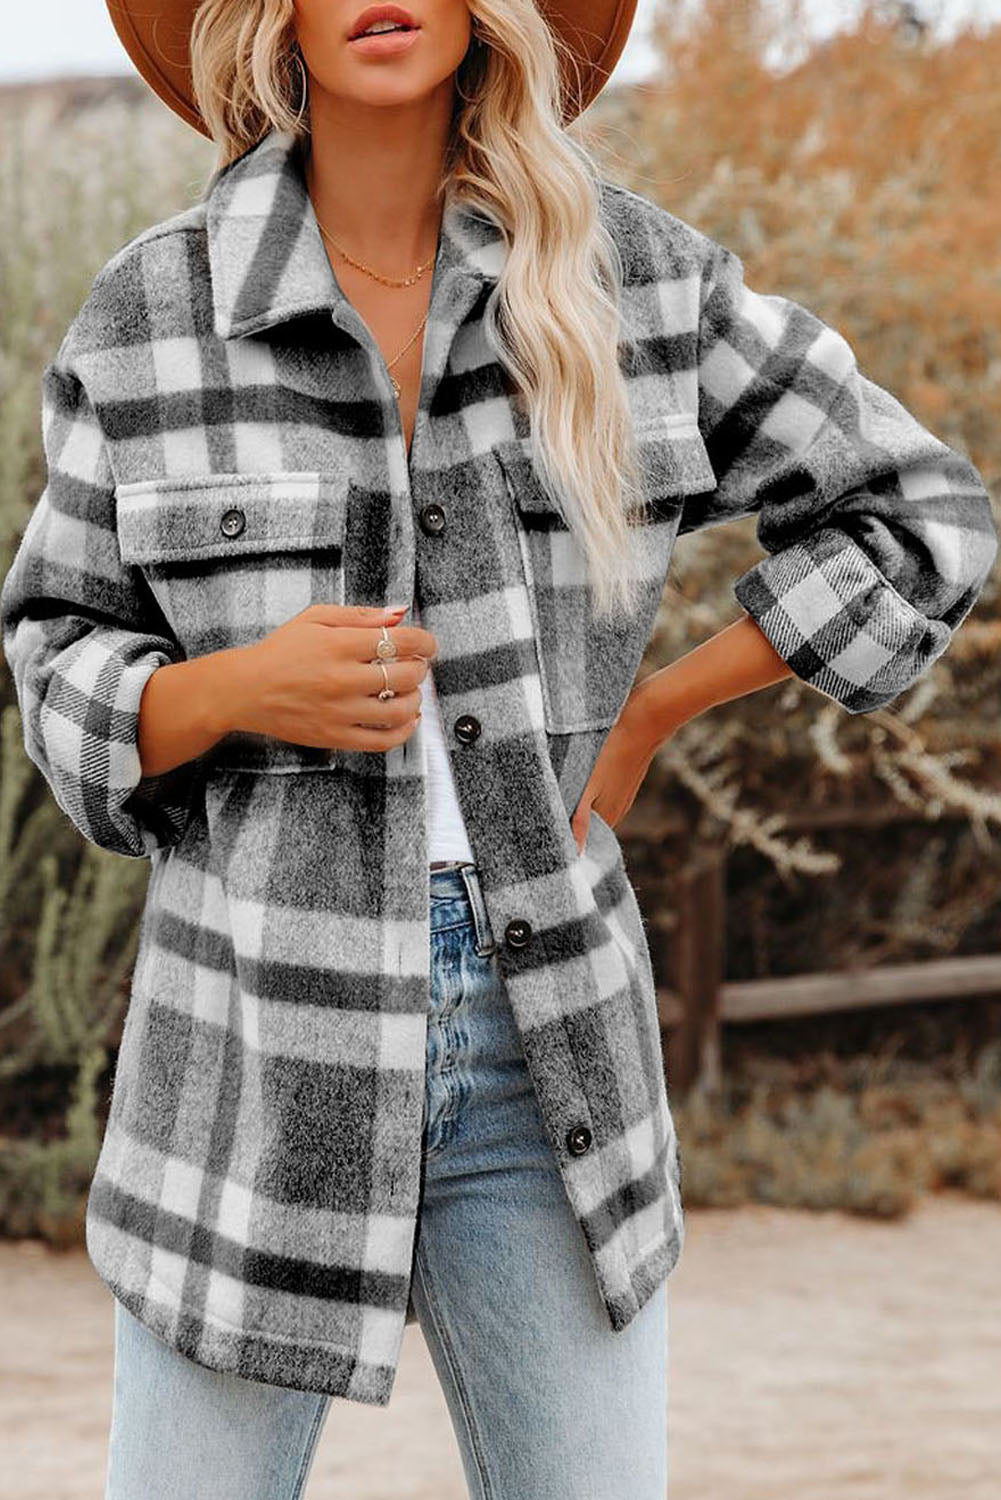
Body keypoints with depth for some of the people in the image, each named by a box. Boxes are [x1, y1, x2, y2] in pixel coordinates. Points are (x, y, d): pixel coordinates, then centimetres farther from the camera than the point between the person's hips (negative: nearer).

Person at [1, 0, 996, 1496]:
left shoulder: (628, 272, -2)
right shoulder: (151, 311, -4)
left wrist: (644, 718, 1)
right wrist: (243, 687, -18)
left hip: (542, 1026, 1)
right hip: (266, 1044, -1)